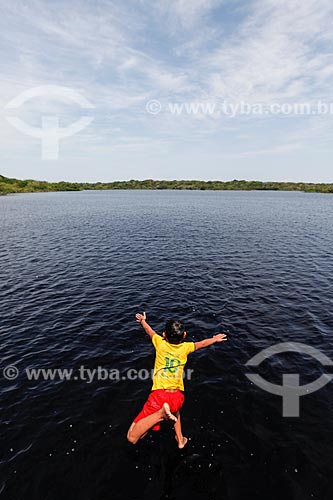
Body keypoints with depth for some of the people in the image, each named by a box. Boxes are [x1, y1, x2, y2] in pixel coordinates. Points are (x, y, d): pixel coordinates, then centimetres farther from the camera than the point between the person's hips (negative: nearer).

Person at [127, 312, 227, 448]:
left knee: (132, 438, -4)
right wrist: (215, 339, 42)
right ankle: (180, 440, 48)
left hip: (159, 395, -4)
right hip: (178, 397, 4)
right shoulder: (185, 347, 3)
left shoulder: (161, 343, -1)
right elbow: (202, 343, 22)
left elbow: (149, 330, 19)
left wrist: (143, 320, 39)